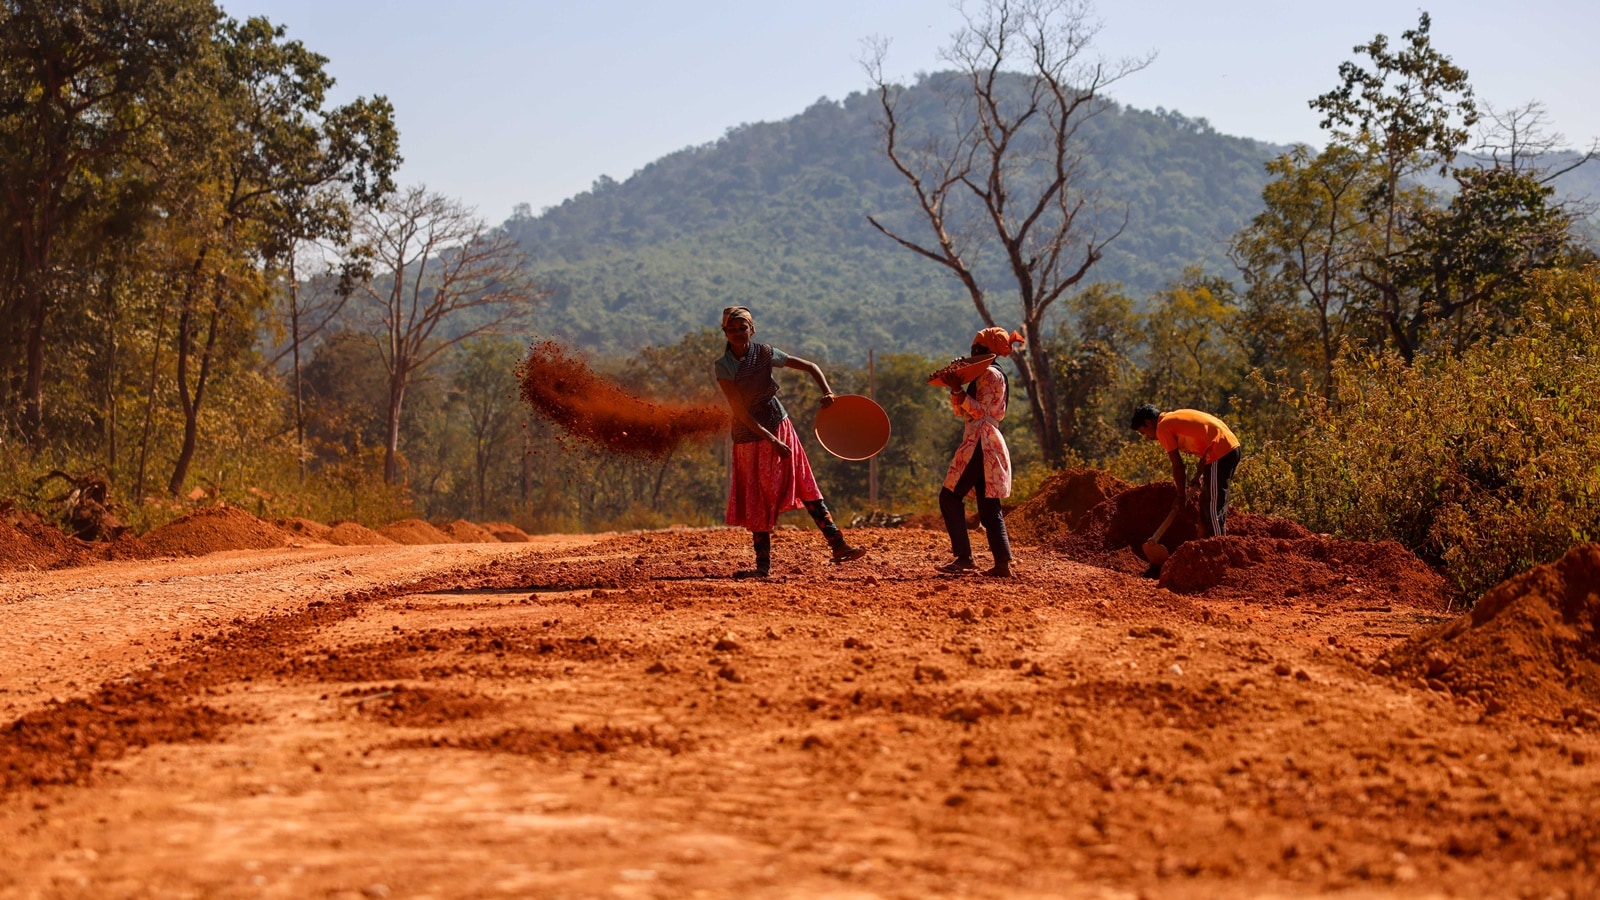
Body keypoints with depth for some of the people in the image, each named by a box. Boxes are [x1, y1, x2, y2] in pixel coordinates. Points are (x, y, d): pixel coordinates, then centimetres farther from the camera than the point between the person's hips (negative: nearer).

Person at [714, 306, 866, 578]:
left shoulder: (765, 353, -5)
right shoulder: (723, 367, -10)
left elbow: (811, 367, 0)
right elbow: (740, 412, -16)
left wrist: (827, 392, -19)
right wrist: (772, 440, -22)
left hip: (779, 428, 1)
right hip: (749, 437, -1)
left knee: (806, 488, -4)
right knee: (756, 503, 4)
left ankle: (838, 545, -7)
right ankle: (763, 564, 10)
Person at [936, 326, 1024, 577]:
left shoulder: (990, 373, -8)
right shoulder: (985, 375, 23)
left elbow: (979, 411, -18)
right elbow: (961, 410, 21)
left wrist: (958, 390, -22)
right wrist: (955, 386, 9)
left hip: (980, 443, -10)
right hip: (984, 443, 10)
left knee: (950, 496, -10)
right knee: (989, 506, 6)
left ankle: (964, 557, -13)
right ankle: (1003, 564, 1)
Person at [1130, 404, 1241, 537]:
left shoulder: (1163, 428, -4)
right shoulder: (1175, 418, 23)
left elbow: (1177, 465, -5)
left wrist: (1180, 496, 4)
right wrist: (1198, 475, 20)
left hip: (1220, 452, -10)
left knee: (1214, 507, -4)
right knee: (1206, 502, 18)